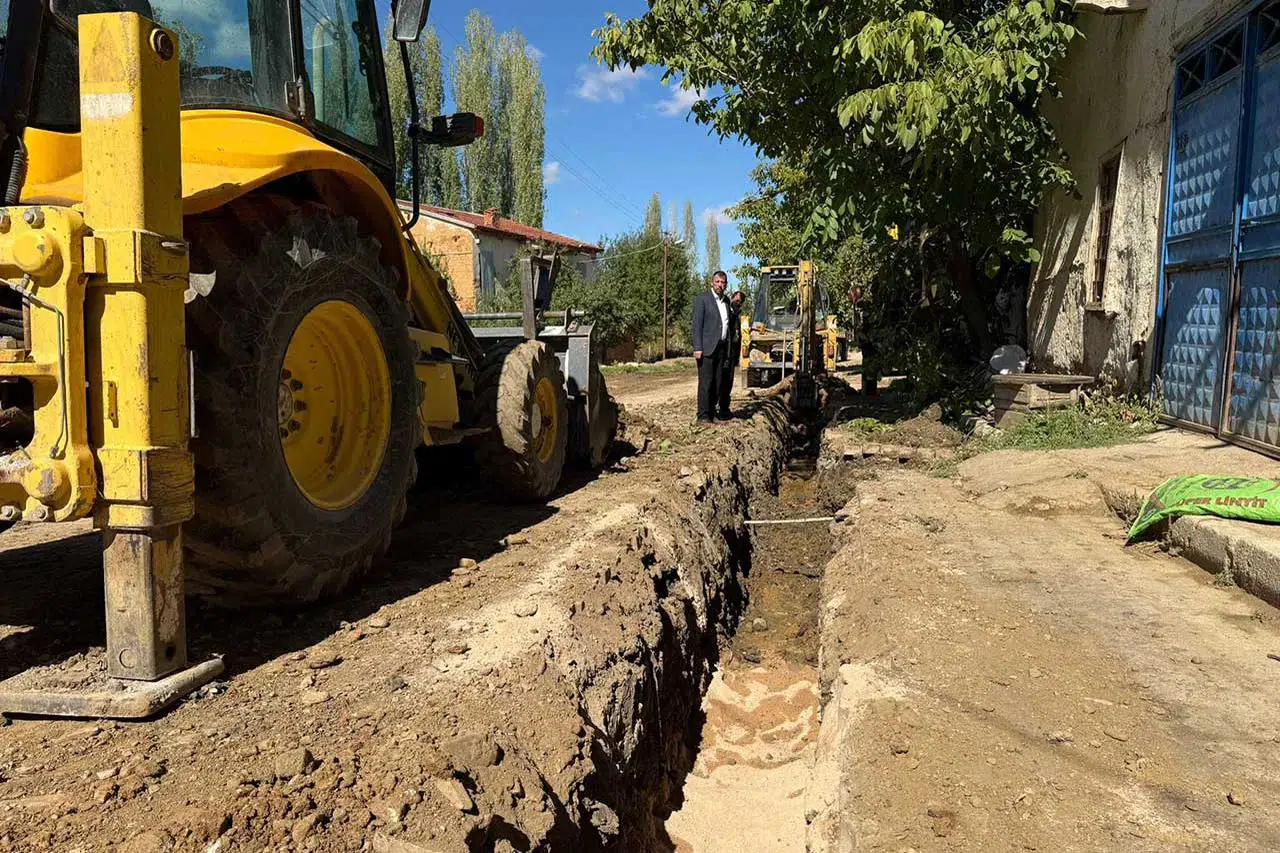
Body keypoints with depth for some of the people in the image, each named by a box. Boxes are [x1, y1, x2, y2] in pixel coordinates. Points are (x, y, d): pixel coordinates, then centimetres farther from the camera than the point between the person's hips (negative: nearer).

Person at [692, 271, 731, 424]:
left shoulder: (726, 301, 17)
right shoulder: (702, 299, -4)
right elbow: (697, 324, -9)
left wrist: (727, 349, 14)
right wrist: (697, 348, -17)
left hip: (721, 348, 7)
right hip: (706, 348, -7)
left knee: (717, 383, 6)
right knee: (705, 382, -8)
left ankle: (712, 414, 11)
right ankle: (703, 416, -6)